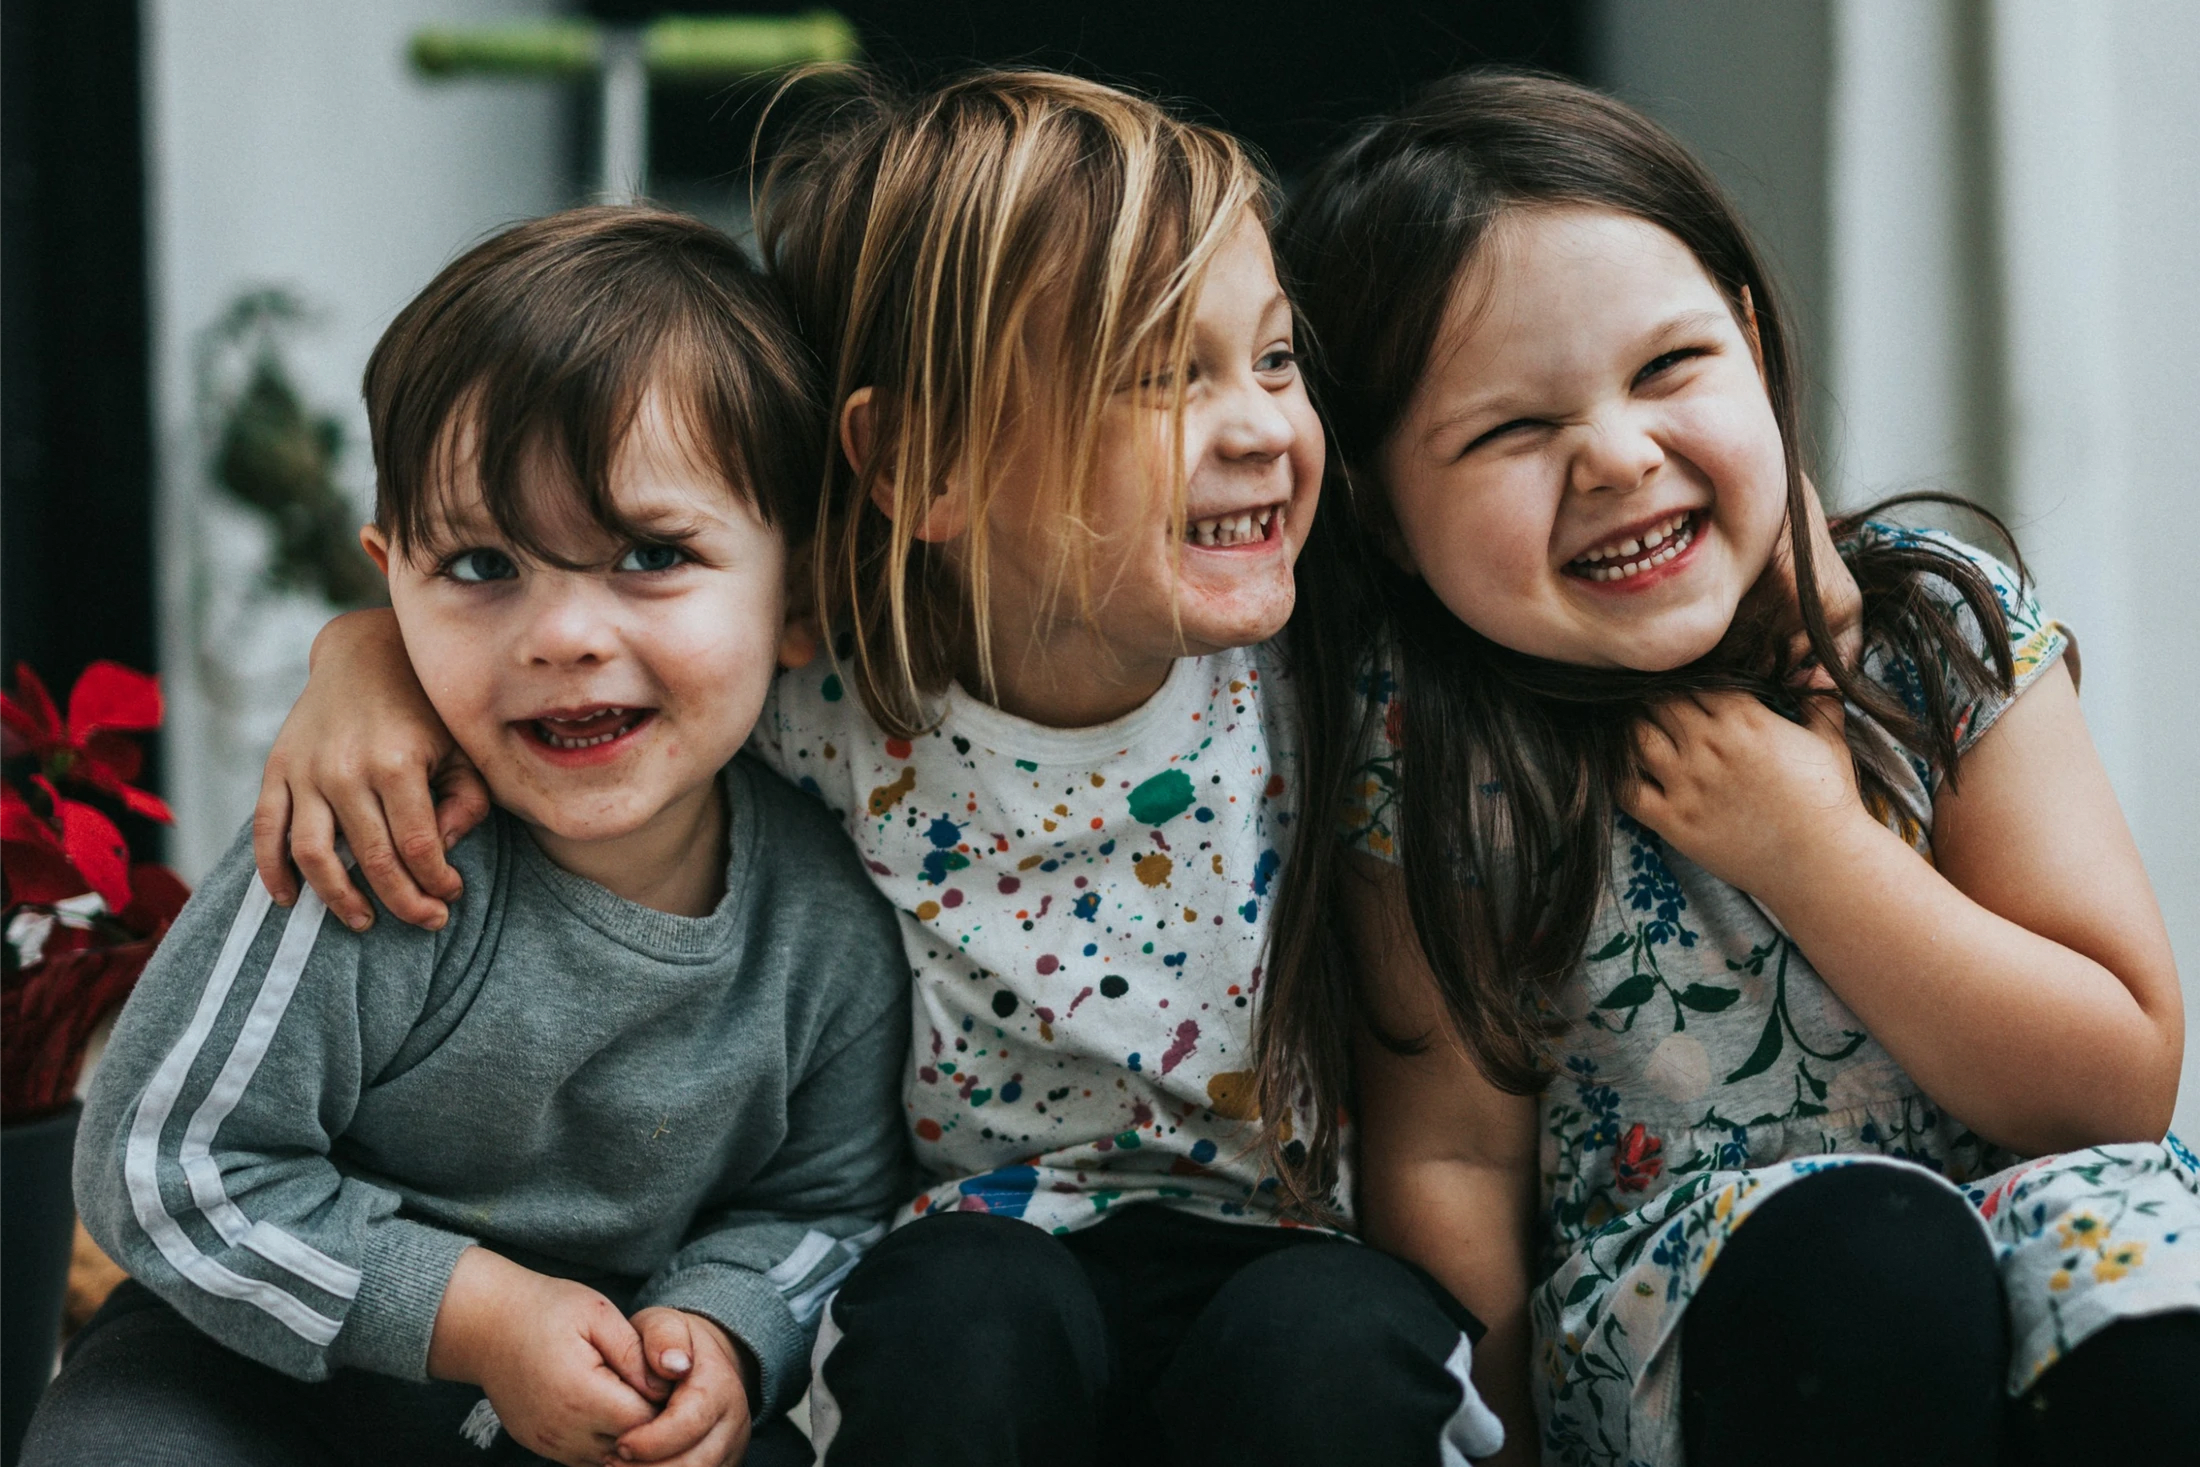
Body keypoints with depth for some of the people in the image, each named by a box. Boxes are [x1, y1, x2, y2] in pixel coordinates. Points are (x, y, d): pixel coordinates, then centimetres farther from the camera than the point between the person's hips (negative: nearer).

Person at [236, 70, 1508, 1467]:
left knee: (1328, 1344, -34)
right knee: (958, 1312, -34)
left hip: (1289, 1251, 0)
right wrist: (375, 651, -16)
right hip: (978, 1235, 1)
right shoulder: (815, 697, -12)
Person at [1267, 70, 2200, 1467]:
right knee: (1854, 1249, -34)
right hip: (1656, 1290, -1)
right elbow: (1452, 1155, -3)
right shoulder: (1433, 753, -9)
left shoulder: (1949, 627, -6)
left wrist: (1810, 852, -17)